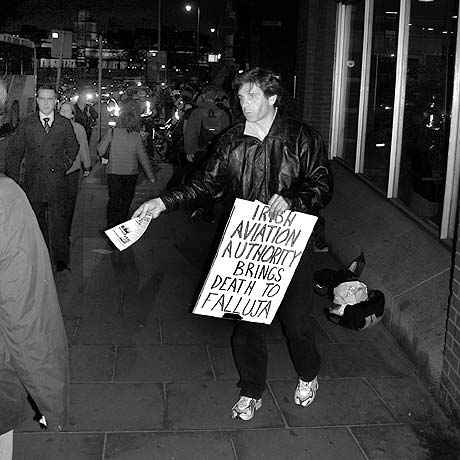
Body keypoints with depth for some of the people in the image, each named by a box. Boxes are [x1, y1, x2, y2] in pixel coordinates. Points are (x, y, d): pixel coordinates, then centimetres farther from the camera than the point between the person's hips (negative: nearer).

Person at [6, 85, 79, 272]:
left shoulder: (65, 124, 3)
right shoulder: (26, 124, 2)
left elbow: (73, 147, 20)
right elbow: (14, 153, 6)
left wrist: (65, 164, 7)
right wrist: (12, 180, 0)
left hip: (58, 184, -1)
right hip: (33, 185, 1)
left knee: (59, 225, -2)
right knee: (36, 225, 10)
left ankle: (61, 262, 10)